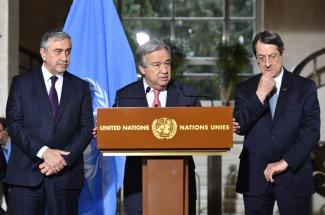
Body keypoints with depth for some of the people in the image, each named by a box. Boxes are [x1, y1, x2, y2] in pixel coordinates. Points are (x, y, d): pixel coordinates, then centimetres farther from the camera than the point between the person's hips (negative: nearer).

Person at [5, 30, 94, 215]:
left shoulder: (81, 87, 13)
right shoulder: (21, 83, 8)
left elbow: (87, 128, 6)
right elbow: (14, 124, -2)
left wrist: (64, 159, -8)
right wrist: (43, 152, -13)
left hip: (66, 173, 2)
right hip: (26, 172, -1)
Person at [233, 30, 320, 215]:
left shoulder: (305, 87, 2)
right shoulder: (245, 89, 8)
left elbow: (311, 130, -5)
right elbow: (239, 127, -3)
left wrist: (285, 162, -14)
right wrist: (260, 95, -12)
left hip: (294, 175, -1)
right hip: (255, 178, 2)